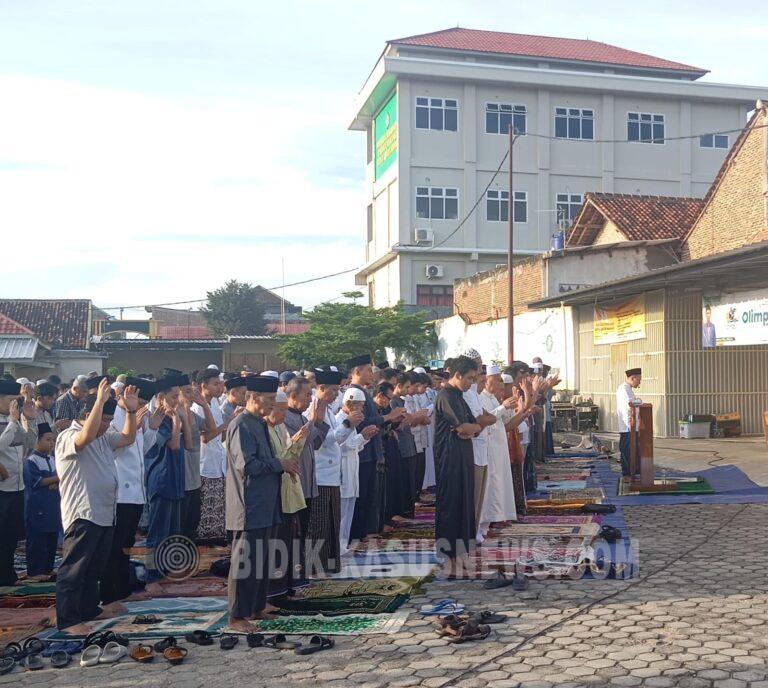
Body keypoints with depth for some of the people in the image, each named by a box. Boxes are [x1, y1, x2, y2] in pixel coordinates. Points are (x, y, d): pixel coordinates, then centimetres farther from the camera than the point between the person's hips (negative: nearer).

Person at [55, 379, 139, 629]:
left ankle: (89, 611, 30)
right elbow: (87, 436, -32)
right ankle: (67, 621, -1)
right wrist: (100, 400, -34)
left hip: (104, 513, 9)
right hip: (82, 515, -9)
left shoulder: (104, 437, 17)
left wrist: (131, 411, 3)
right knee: (73, 571, -5)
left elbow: (128, 438, 18)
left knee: (94, 569, 19)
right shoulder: (68, 437, -12)